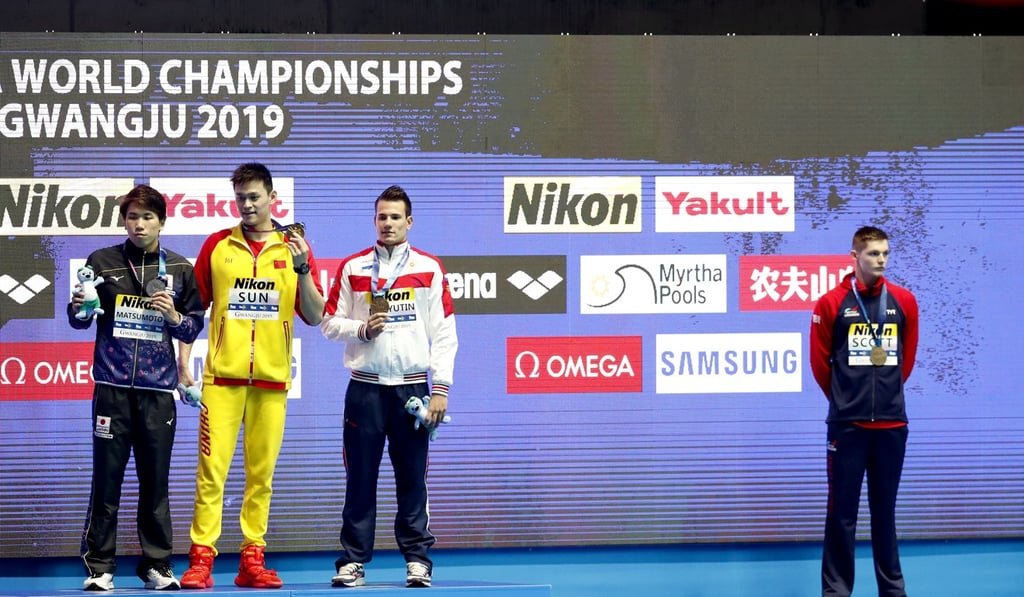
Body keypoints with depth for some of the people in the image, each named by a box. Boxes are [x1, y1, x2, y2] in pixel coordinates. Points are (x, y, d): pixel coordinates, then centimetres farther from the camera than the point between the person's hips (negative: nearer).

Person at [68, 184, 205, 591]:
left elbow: (195, 325, 12)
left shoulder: (179, 270, 9)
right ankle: (99, 567, 4)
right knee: (106, 478, -2)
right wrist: (79, 309, -13)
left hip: (158, 389, 1)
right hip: (112, 387, -1)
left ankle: (156, 565, 12)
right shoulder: (102, 263, 5)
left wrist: (176, 317, -8)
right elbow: (80, 320, 9)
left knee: (156, 481, 4)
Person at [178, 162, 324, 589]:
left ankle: (252, 560, 9)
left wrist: (302, 268, -11)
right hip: (223, 376, -1)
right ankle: (201, 558, -6)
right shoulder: (217, 245, 7)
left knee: (262, 471, 4)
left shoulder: (293, 247, 8)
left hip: (272, 377, 1)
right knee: (212, 467, -7)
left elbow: (314, 317, 3)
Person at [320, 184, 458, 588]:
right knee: (360, 477, 1)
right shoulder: (352, 268, 7)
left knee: (412, 478, 2)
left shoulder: (429, 269, 4)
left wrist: (440, 389, -5)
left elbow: (444, 333, 2)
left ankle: (417, 559, 9)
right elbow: (330, 323, 8)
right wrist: (362, 329, -12)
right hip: (365, 388, 1)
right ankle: (353, 559, 7)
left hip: (412, 388, -1)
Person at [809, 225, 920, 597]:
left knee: (885, 510, 11)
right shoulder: (831, 303, -4)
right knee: (842, 511, 0)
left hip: (892, 424, 2)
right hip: (847, 424, -2)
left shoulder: (904, 302, 4)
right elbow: (820, 361, 4)